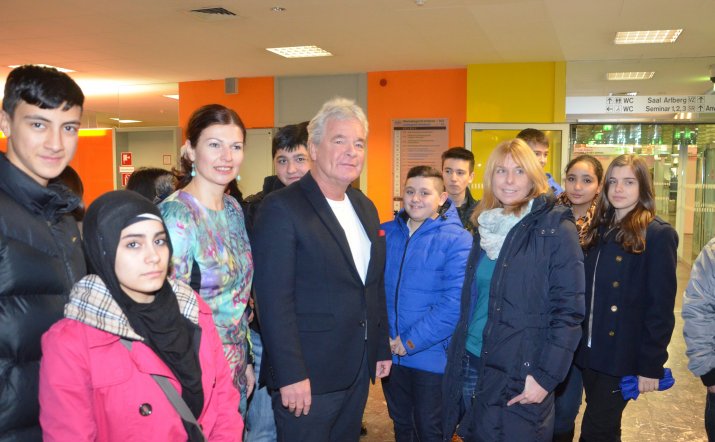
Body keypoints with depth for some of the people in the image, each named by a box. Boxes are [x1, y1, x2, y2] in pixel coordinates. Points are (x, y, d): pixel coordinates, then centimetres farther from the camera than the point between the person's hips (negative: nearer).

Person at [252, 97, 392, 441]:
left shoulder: (365, 208, 10)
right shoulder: (281, 208, -14)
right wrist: (290, 375, -19)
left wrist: (382, 348, 15)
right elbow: (274, 300, -18)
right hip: (307, 376, -7)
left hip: (358, 371, 7)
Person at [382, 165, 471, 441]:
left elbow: (455, 304, -20)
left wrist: (410, 342, -18)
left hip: (432, 356, -4)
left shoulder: (457, 240, -13)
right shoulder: (385, 233, 1)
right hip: (389, 353, 4)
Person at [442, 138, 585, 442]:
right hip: (470, 366, 6)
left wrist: (546, 376, -17)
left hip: (520, 376, -5)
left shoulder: (556, 230, -10)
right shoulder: (485, 226, 7)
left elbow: (569, 311, -13)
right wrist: (458, 356, 12)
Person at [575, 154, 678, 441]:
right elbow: (587, 292, 9)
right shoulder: (600, 229, 9)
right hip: (590, 350, 6)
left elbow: (661, 307, -13)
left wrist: (651, 365, -14)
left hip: (622, 355, -6)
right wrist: (582, 343, 5)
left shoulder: (658, 234, -10)